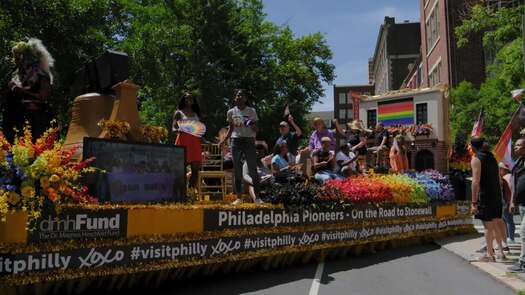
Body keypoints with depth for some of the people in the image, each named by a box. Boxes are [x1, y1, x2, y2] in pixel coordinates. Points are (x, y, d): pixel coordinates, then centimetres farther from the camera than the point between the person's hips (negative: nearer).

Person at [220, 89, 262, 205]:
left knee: (253, 169, -3)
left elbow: (255, 129, 3)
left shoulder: (251, 111, 1)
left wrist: (252, 125, -19)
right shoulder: (231, 112, 7)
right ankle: (239, 197, 10)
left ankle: (257, 197, 5)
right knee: (237, 170, 4)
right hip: (236, 141, 2)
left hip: (249, 141, -2)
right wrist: (224, 140, 3)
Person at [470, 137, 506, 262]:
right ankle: (500, 251, 20)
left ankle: (489, 254, 7)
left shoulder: (476, 159, -11)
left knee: (488, 226, 0)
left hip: (485, 196, -7)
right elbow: (498, 179, 16)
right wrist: (498, 196, 21)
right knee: (495, 225, 17)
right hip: (497, 196, 7)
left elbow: (476, 182, -18)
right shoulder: (492, 157, 13)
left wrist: (474, 202, -17)